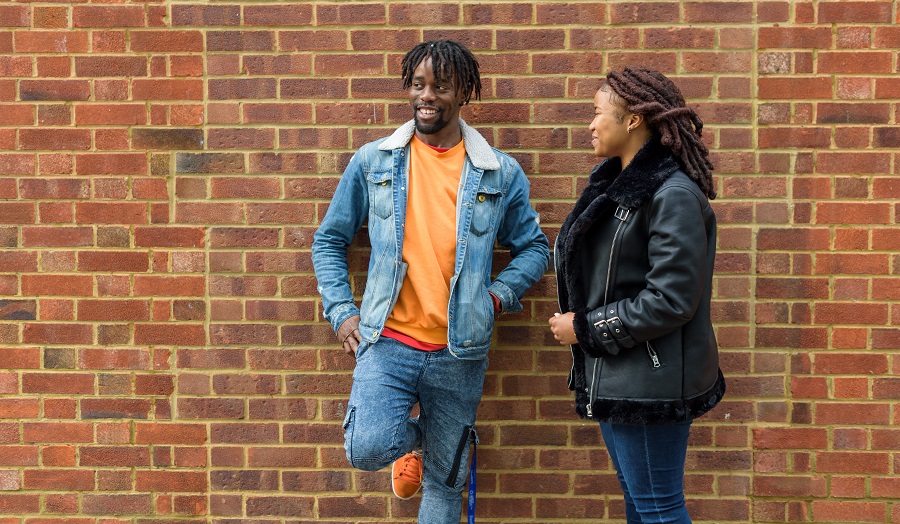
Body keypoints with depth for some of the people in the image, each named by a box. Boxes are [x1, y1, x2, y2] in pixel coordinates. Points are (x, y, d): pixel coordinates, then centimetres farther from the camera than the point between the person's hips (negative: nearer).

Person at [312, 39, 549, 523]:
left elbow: (533, 247, 12)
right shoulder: (372, 162, 3)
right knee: (368, 449, -22)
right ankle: (412, 437, 14)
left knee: (445, 481, 9)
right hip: (388, 342, 0)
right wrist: (341, 312, -1)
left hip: (459, 353, 1)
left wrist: (499, 294, -5)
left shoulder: (501, 173, 2)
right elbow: (329, 240, 10)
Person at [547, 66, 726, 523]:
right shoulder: (615, 182, 10)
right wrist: (575, 320, 4)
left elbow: (671, 300, -23)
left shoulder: (674, 195, -19)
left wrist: (585, 329, -16)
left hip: (650, 380, -9)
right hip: (612, 376, 9)